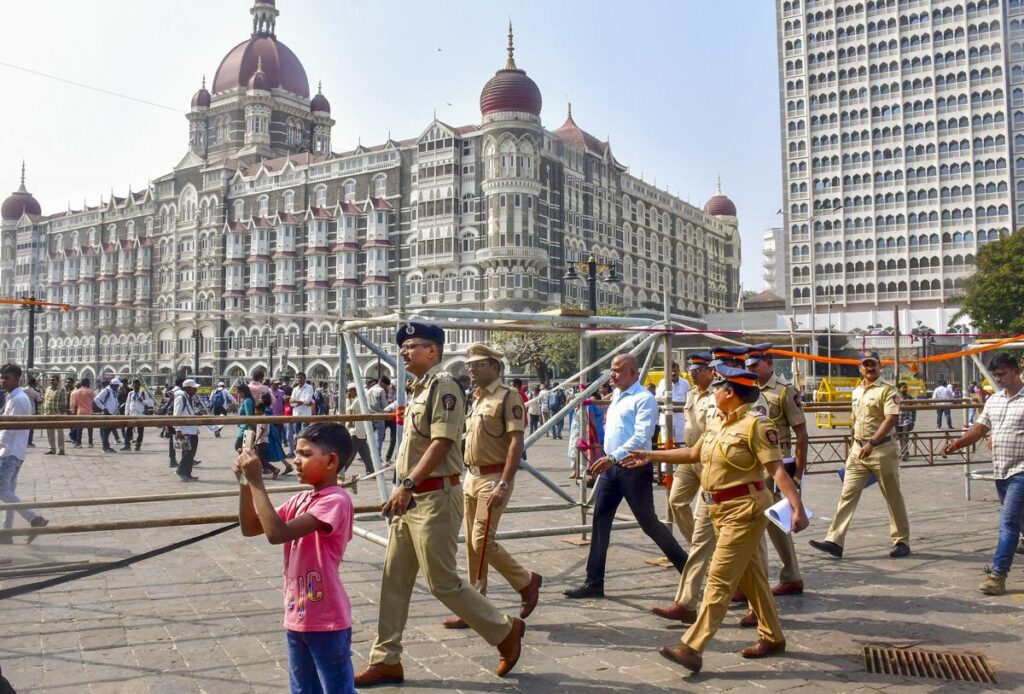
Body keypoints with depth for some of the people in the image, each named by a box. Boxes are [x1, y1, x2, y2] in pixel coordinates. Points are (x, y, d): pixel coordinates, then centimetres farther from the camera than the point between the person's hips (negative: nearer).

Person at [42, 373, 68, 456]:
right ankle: (52, 448, 19)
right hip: (48, 414, 7)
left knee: (59, 432, -3)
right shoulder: (48, 389, 16)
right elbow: (44, 401, 20)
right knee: (49, 433, 11)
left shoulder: (61, 390, -6)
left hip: (58, 414, -7)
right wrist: (44, 412, 13)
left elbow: (64, 403, -10)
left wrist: (63, 413, -15)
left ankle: (61, 449, 2)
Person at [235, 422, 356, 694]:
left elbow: (277, 533, -28)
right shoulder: (299, 500, 7)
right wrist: (245, 484, -5)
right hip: (297, 618, 8)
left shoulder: (336, 501, -21)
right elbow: (250, 528, 8)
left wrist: (256, 481, -24)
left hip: (327, 622, -8)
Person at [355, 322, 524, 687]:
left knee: (442, 583, -2)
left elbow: (441, 443, -22)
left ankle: (505, 630, 16)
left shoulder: (443, 385, -14)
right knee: (394, 580, 11)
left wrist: (407, 485, -26)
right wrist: (403, 490, 19)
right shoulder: (420, 388, 15)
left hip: (435, 497, -10)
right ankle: (386, 660, 21)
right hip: (412, 498, 10)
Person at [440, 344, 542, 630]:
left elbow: (516, 443, -18)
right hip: (472, 477, 9)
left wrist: (503, 485, -24)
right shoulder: (477, 398, 15)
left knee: (482, 541, -11)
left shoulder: (508, 397, -11)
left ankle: (527, 581, 11)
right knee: (472, 545, 10)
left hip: (494, 478, -9)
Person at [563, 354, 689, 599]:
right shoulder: (616, 395, 14)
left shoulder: (644, 399, -14)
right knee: (600, 522, 5)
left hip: (634, 469, -8)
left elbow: (641, 437, -23)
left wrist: (613, 457, -29)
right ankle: (594, 583, 10)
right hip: (611, 468, 8)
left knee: (649, 523, 2)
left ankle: (688, 568, 21)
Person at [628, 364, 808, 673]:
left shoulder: (756, 424, -16)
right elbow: (693, 454, 23)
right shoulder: (715, 423, 9)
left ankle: (692, 648, -7)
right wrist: (651, 456, 24)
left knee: (719, 580, -8)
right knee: (750, 575, 17)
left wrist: (798, 508, -29)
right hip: (721, 508, 9)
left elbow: (777, 469, -21)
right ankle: (772, 638, 32)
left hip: (744, 510, -9)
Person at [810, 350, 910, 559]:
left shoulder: (887, 391, -8)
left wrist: (871, 443, -29)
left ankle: (902, 541, 20)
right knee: (848, 495, -1)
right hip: (858, 450, 6)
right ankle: (834, 541, -4)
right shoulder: (856, 392, 13)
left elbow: (891, 419, -21)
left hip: (882, 450, -6)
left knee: (893, 497, 6)